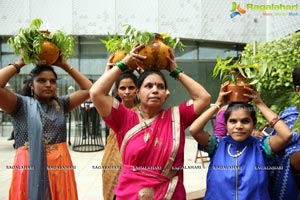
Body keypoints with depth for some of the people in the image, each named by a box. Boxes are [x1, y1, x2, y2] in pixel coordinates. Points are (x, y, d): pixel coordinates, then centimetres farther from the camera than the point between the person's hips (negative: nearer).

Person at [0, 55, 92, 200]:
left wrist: (65, 66, 6)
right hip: (30, 170, -3)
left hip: (60, 168, 4)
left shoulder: (61, 104, 10)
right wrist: (20, 64, -5)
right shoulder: (22, 104, -1)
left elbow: (88, 89, 7)